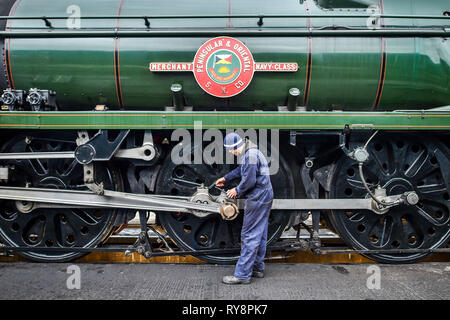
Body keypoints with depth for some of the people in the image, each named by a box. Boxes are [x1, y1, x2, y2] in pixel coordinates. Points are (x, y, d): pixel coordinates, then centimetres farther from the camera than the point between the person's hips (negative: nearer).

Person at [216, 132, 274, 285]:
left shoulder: (250, 154, -20)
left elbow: (249, 180, -23)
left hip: (258, 199, -11)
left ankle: (242, 274, 1)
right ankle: (257, 268, 28)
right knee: (260, 235, 16)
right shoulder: (250, 152, 14)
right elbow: (241, 169, 30)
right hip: (265, 197, 11)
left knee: (249, 236, -5)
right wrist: (225, 178, 34)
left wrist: (237, 191, -6)